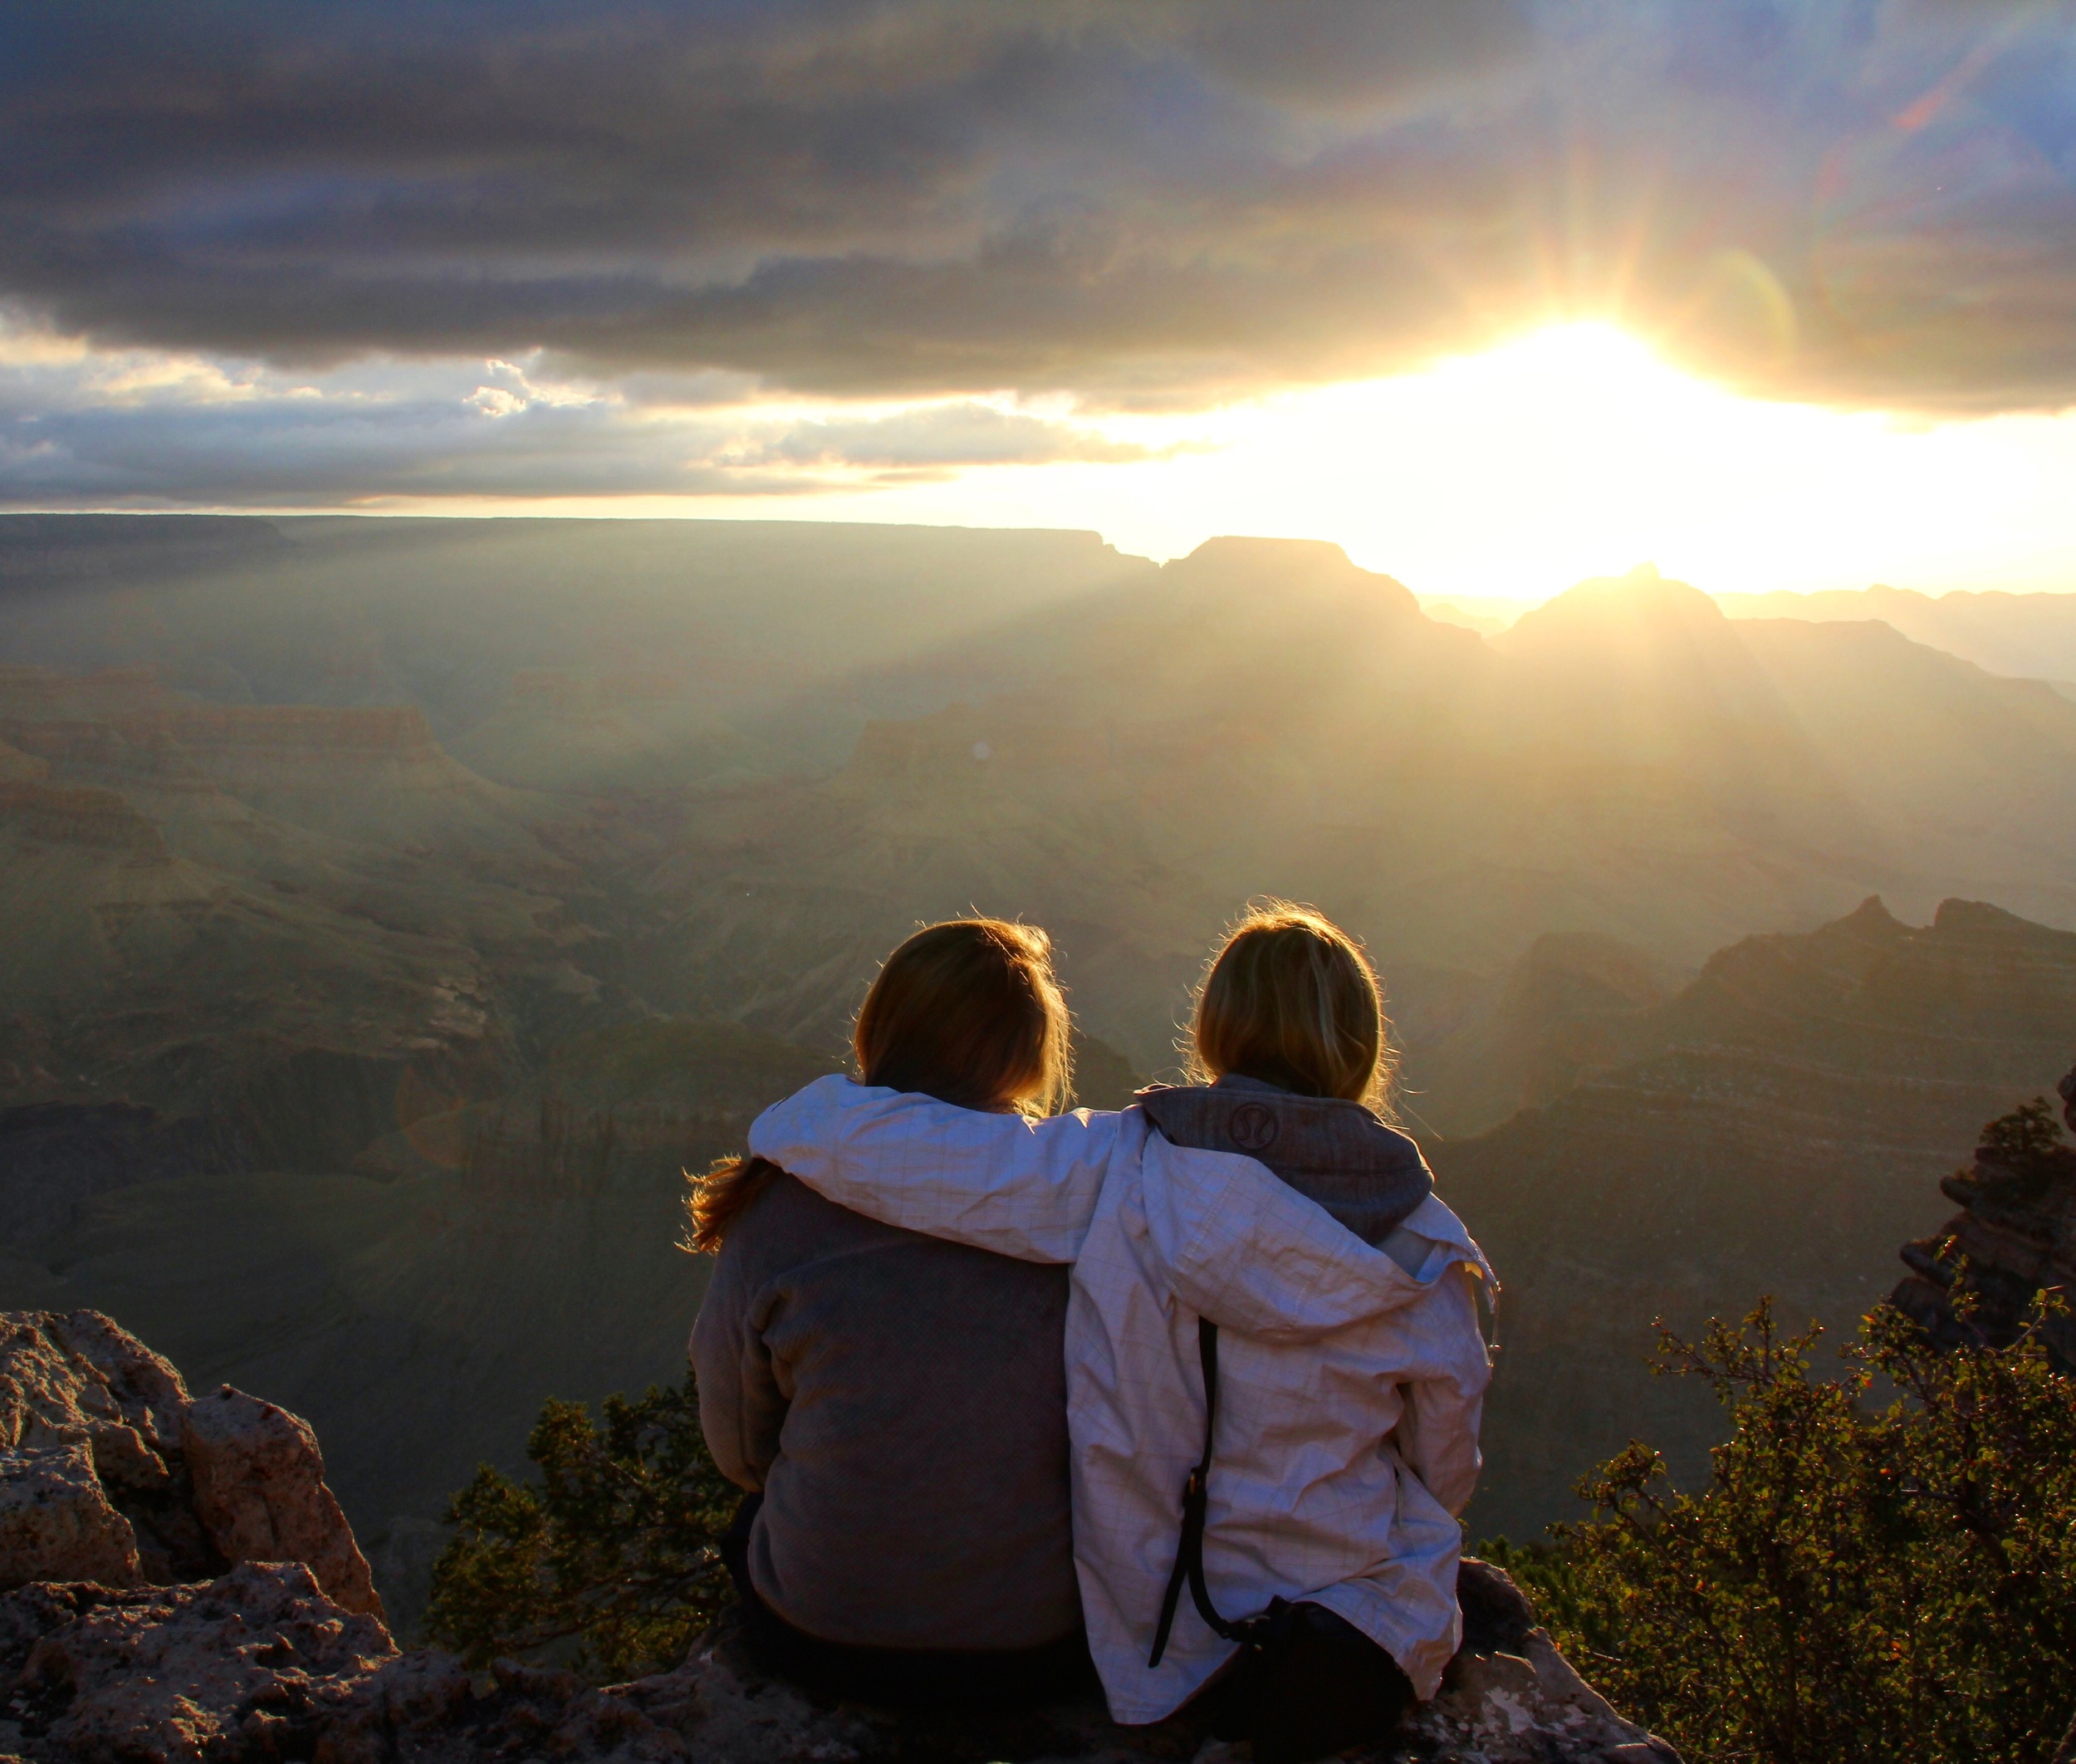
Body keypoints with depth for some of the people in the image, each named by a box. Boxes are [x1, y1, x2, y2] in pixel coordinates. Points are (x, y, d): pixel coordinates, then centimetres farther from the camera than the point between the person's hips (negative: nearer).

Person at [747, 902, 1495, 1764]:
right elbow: (1447, 1474, 2)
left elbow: (851, 1138, -21)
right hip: (1382, 1653, 0)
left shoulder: (1120, 1175, -18)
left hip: (1163, 1651, 1)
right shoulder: (1425, 1249, -13)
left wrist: (780, 1129, 2)